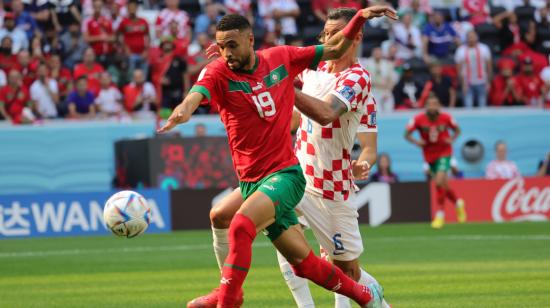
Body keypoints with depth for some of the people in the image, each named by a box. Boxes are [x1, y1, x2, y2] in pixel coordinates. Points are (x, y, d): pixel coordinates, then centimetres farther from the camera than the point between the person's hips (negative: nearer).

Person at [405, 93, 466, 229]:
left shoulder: (445, 118, -14)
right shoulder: (418, 119, -14)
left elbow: (457, 130, 4)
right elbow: (407, 134, -4)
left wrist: (452, 139, -14)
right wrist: (416, 141, -21)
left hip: (444, 153, -3)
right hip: (429, 155, 3)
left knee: (439, 182, -20)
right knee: (444, 186, 11)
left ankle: (440, 215, -10)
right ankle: (458, 203, 41)